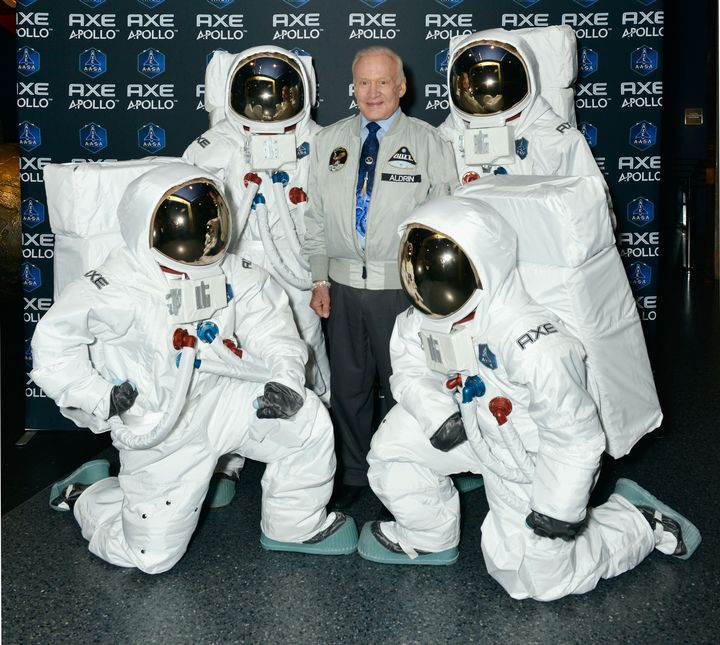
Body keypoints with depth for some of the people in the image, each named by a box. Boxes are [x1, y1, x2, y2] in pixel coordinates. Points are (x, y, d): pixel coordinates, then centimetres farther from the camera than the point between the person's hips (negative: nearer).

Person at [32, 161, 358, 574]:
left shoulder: (234, 275, -6)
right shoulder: (117, 289, -19)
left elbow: (270, 326, -6)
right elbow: (53, 341, -7)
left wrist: (286, 377, -24)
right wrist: (99, 398, -15)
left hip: (220, 399, 4)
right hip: (162, 431, -3)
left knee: (308, 419, -17)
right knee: (152, 554, 6)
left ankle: (296, 526, 6)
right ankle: (86, 494, 35)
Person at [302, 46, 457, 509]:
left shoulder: (427, 142, 0)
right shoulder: (329, 141, 10)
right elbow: (317, 215, 11)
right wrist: (320, 279, 6)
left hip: (404, 286, -3)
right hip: (344, 284, 3)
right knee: (348, 385, 12)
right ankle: (354, 474, 31)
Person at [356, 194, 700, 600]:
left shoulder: (535, 347, -39)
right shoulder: (421, 320, -15)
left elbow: (576, 436, -29)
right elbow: (411, 373, 0)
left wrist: (557, 509, -17)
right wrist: (438, 413, -20)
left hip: (534, 464, -6)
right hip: (477, 432, 7)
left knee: (533, 577, 7)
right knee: (393, 443, -4)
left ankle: (642, 523, 23)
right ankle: (430, 539, 21)